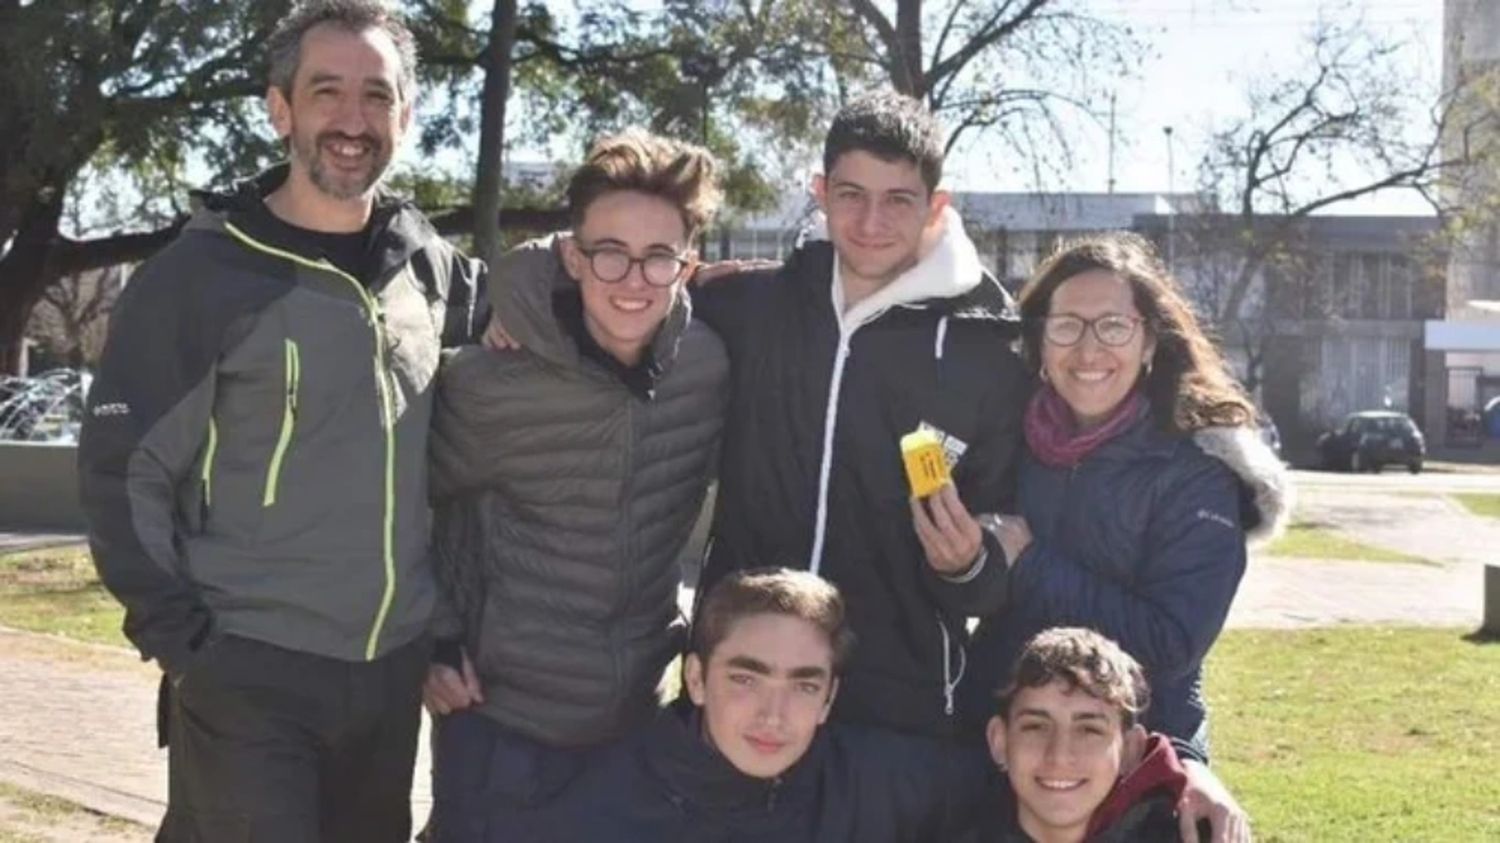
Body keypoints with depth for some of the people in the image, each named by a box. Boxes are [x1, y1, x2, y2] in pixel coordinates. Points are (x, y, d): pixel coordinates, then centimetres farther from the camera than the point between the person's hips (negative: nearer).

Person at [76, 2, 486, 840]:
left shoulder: (428, 264, 5)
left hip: (397, 670, 5)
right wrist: (181, 638, -12)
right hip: (249, 677, -5)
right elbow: (125, 472, -7)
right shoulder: (198, 275, -9)